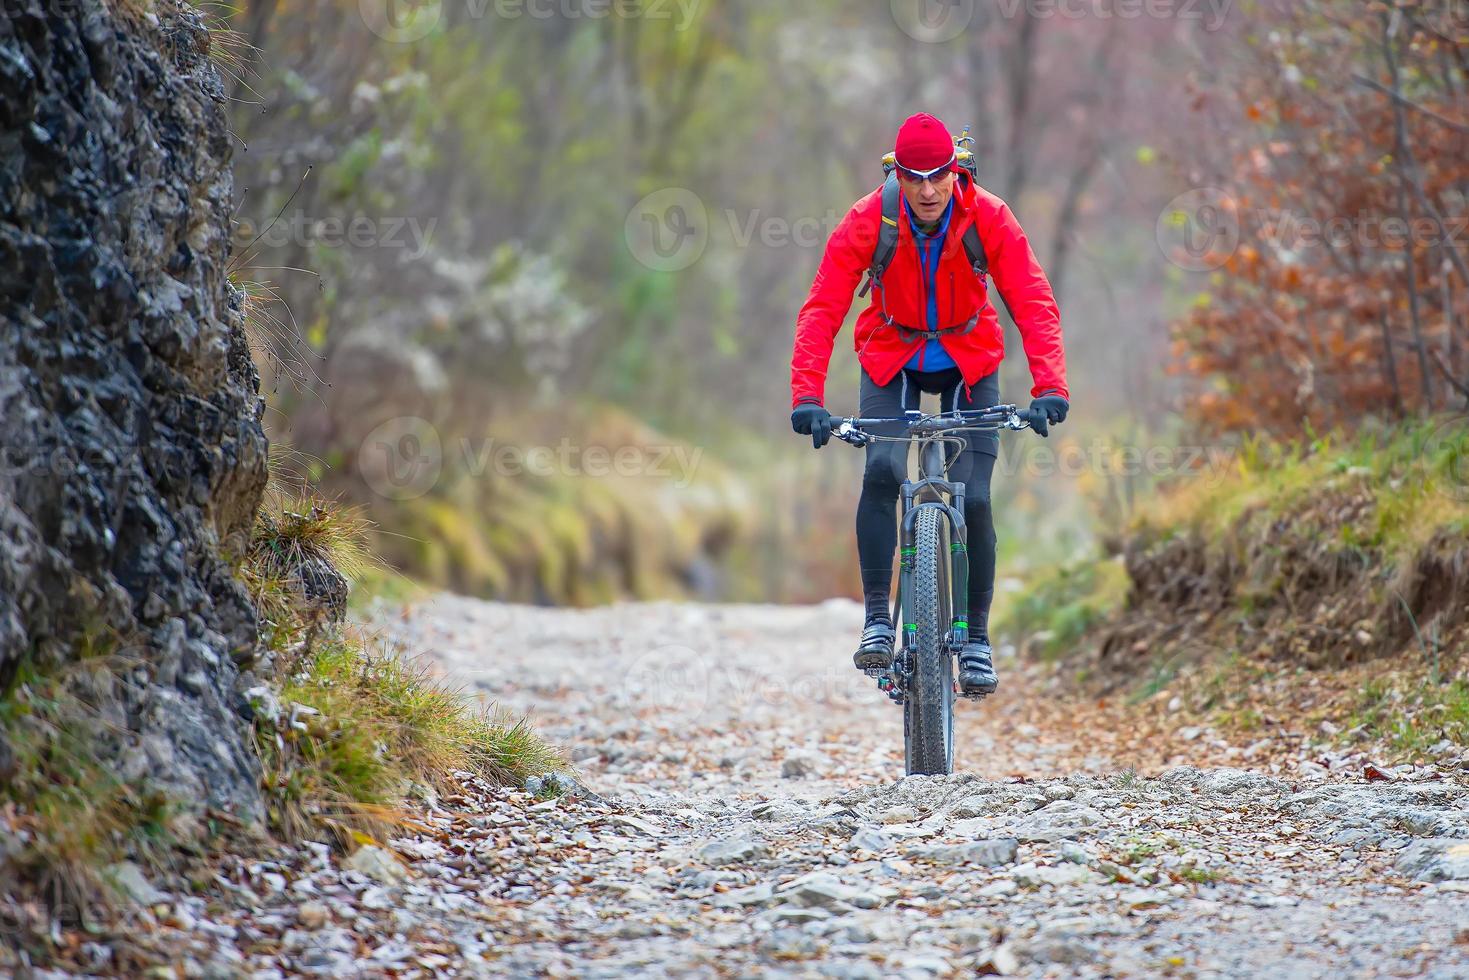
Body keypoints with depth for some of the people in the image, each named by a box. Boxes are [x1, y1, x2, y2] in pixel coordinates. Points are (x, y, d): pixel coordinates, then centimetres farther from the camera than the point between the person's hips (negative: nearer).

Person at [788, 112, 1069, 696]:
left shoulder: (990, 218, -23)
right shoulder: (867, 221, -23)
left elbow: (1034, 304, -25)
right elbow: (822, 309, -26)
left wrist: (1050, 387, -40)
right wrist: (807, 397, -39)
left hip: (969, 361, 0)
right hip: (892, 357, 0)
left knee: (974, 499, -11)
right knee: (882, 472, -25)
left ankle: (976, 638, 4)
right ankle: (877, 619, -16)